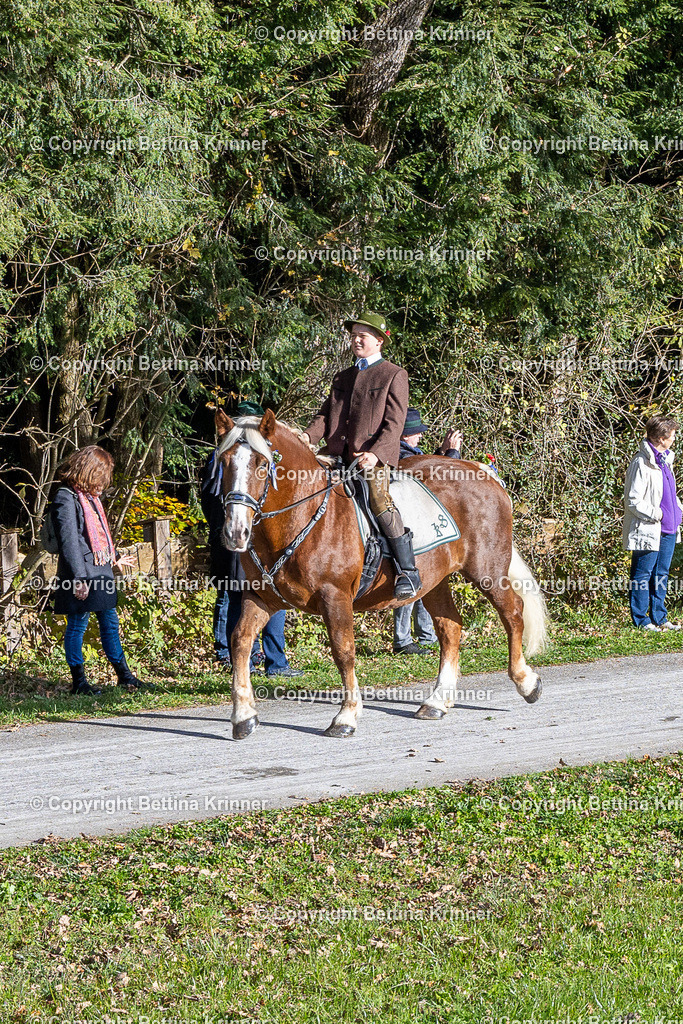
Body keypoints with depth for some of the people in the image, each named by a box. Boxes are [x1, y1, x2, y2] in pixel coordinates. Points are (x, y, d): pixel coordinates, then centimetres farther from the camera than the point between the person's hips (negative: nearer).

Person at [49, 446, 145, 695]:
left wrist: (114, 558, 41)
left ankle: (124, 675, 20)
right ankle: (78, 681, 6)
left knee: (110, 622, 13)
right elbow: (68, 542, -20)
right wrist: (78, 578, -25)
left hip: (101, 572, 9)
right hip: (82, 576, -9)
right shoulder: (66, 498, -14)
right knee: (77, 625, 0)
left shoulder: (90, 496, 16)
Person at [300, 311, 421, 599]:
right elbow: (327, 414, 19)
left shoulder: (394, 375, 5)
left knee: (379, 500, -27)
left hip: (375, 456, -7)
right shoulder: (343, 377, 25)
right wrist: (309, 435, -3)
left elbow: (394, 423, -4)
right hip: (339, 454, 7)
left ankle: (408, 571, -24)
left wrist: (375, 454, -20)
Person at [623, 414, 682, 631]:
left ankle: (659, 618, 20)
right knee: (642, 576, 0)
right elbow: (633, 501, -16)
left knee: (661, 575, 13)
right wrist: (657, 514, -16)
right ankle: (641, 620, 6)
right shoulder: (641, 464, -16)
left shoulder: (664, 460, 13)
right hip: (648, 531, -9)